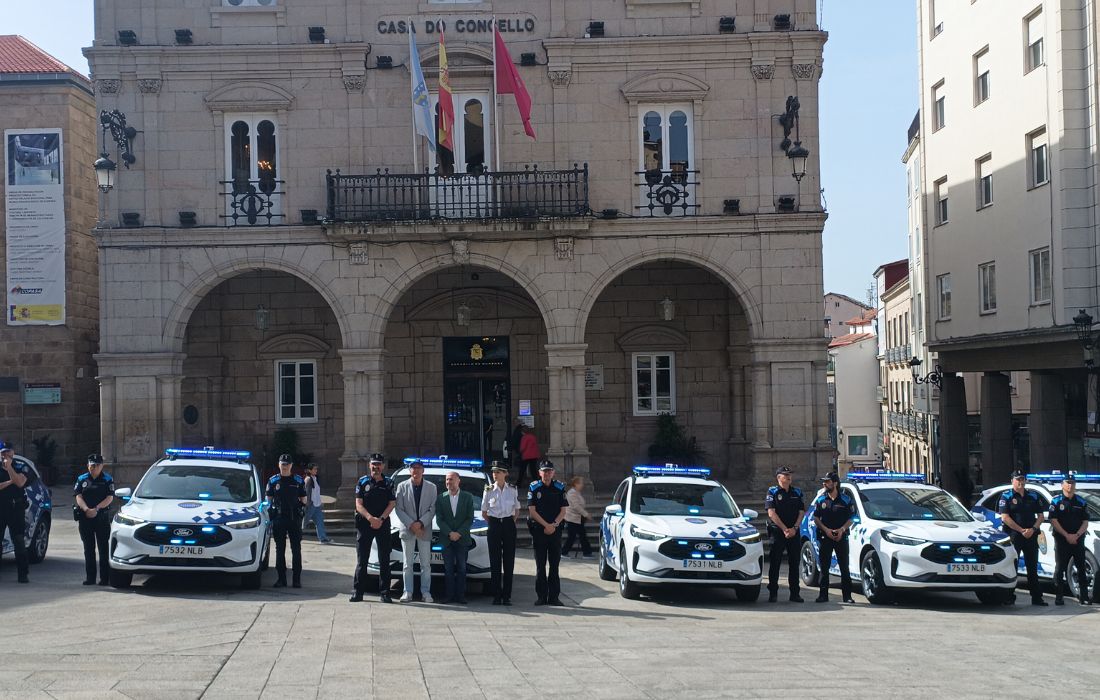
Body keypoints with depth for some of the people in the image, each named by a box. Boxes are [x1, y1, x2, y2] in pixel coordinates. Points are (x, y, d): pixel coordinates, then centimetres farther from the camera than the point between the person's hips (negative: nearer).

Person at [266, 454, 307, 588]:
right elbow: (269, 500, 12)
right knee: (280, 550, 4)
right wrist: (271, 516, 4)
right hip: (278, 519, 1)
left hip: (294, 518, -1)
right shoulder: (273, 481, 8)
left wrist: (301, 511, -2)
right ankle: (281, 578, 9)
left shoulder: (299, 481, 7)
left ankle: (297, 579, 3)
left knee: (296, 549, 0)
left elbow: (303, 500, 11)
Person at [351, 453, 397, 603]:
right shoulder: (362, 482, 6)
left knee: (384, 560, 1)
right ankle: (358, 592, 4)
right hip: (364, 524, 0)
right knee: (361, 560, 1)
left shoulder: (389, 483, 7)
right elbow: (359, 505, -1)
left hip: (383, 525, 0)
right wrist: (370, 518, -16)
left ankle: (385, 592, 4)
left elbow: (392, 504, 1)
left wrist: (380, 519, -13)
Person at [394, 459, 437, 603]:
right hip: (407, 530, 0)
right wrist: (411, 525, -12)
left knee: (426, 564, 3)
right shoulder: (402, 486, 2)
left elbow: (433, 509, -1)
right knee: (408, 564, 4)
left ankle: (426, 591, 8)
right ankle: (407, 592, 8)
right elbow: (398, 509, -2)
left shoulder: (431, 487, 3)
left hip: (424, 530, 0)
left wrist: (421, 523, -14)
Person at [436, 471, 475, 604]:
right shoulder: (441, 498, 6)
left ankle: (460, 595, 5)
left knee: (461, 568, 2)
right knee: (448, 569, 2)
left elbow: (470, 519, 1)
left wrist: (459, 533, -10)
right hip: (446, 540, 0)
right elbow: (439, 519, 1)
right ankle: (449, 595, 5)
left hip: (462, 538, 0)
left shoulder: (467, 498, 5)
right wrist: (450, 533, -11)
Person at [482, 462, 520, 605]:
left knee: (509, 561, 0)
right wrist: (493, 523, 6)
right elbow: (484, 512, 10)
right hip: (494, 526, 0)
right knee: (495, 561, -1)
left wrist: (511, 522, 5)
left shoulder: (512, 490, 3)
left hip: (509, 525, 0)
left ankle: (507, 596, 3)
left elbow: (517, 511, 13)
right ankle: (497, 595, 2)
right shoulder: (489, 490, 2)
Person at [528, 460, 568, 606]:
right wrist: (546, 525, -12)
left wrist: (554, 525, -11)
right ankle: (541, 596, 4)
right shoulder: (534, 488, 1)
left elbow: (563, 510, 5)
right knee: (540, 564, 1)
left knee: (555, 564, 2)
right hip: (538, 530, -2)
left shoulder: (560, 488, 7)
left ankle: (554, 596, 5)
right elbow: (532, 510, -4)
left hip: (555, 530, 2)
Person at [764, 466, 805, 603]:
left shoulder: (797, 492, 12)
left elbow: (801, 512, 7)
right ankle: (773, 593, 3)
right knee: (775, 563, -2)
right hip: (777, 532, -4)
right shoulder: (772, 492, 0)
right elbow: (771, 513, -9)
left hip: (794, 533, 4)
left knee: (794, 563, 5)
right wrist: (784, 529, -14)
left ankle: (794, 593, 10)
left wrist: (794, 528, -8)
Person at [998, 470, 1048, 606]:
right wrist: (1021, 530, -15)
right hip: (1013, 536, -4)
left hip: (1031, 536, 4)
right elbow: (1005, 517, -10)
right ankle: (1009, 597, 4)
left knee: (1032, 567, 6)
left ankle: (1036, 597, 9)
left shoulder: (1033, 496, 13)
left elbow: (1040, 516, 12)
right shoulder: (1006, 496, 0)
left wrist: (1033, 529, -7)